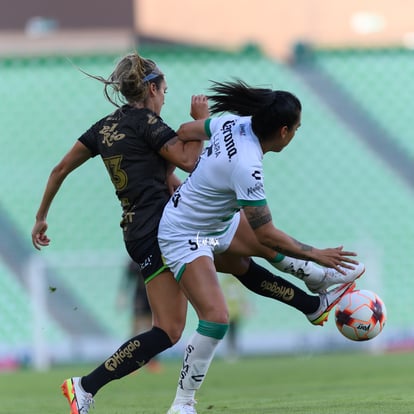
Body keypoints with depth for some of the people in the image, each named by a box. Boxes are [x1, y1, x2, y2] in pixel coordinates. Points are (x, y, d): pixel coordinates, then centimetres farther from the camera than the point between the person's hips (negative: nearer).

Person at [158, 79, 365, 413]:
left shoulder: (234, 123, -11)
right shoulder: (246, 167, -34)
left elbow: (185, 132, 8)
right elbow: (267, 235, -28)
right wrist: (315, 254, -16)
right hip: (185, 238, -10)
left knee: (274, 247, 21)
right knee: (216, 319, -19)